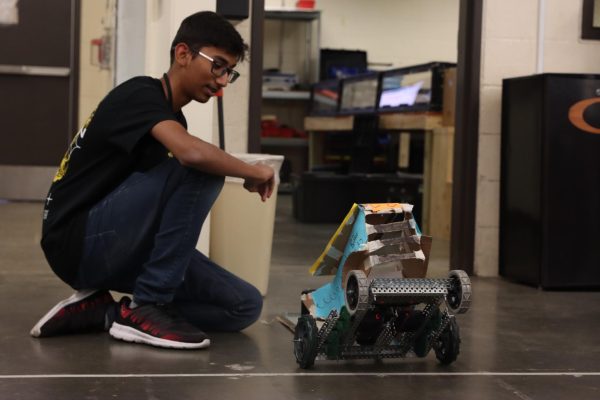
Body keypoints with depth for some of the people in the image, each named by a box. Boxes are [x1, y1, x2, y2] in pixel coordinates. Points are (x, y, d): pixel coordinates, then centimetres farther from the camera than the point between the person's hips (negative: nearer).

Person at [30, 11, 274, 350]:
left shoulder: (171, 118, 16)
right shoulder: (140, 94, -13)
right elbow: (193, 153, -33)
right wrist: (253, 173, -15)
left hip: (118, 251, 9)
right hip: (79, 242, -9)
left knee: (245, 305, -3)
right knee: (201, 170, -26)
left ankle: (102, 311, 0)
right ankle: (146, 307, -18)